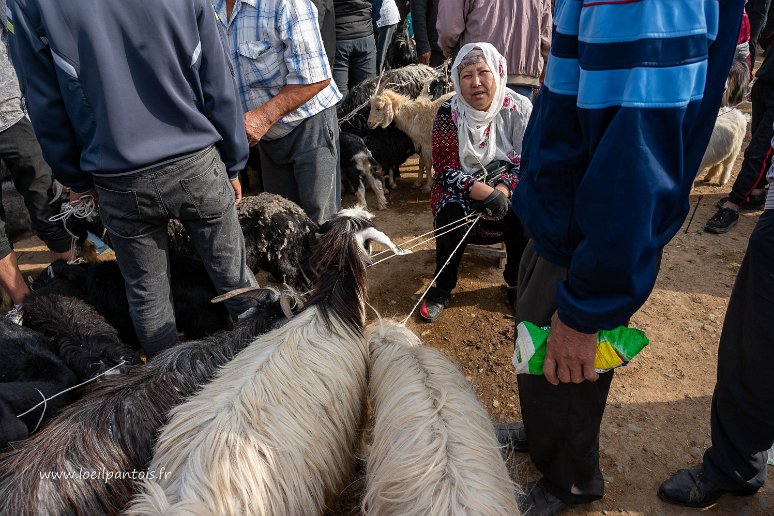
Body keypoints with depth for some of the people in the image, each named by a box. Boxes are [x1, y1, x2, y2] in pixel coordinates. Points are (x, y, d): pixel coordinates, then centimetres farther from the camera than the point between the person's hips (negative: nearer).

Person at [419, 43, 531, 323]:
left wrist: (502, 190, -27)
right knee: (451, 212, -32)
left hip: (507, 188, 1)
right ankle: (443, 287, -11)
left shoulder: (518, 108, -9)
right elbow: (445, 170, -13)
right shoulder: (448, 113, -11)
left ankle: (518, 282, -2)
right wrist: (484, 192, -29)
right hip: (461, 189, 0)